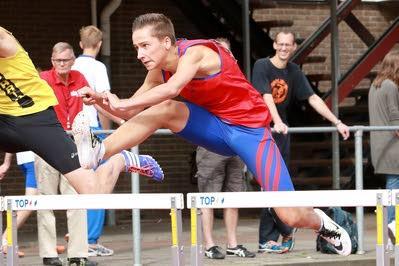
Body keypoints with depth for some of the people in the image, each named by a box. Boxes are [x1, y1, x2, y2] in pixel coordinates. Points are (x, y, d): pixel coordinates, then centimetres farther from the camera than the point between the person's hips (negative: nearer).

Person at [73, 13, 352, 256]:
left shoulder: (195, 52, -25)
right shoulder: (159, 70, -2)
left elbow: (173, 88, -44)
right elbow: (135, 112, 3)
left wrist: (123, 104, -43)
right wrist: (102, 100, -15)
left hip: (250, 129, -6)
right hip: (214, 128, 6)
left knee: (291, 217, -12)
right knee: (164, 111, -23)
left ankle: (321, 223, 22)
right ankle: (98, 153, -29)